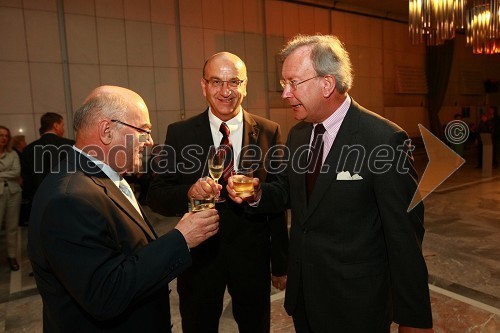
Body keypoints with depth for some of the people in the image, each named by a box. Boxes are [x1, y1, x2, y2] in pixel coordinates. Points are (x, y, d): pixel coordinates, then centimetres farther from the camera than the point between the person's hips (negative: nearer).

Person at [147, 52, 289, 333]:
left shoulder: (269, 133, -6)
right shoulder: (179, 134, -6)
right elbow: (156, 196, -7)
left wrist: (281, 264, 2)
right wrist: (189, 192, -29)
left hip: (253, 256, 1)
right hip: (198, 255, 0)